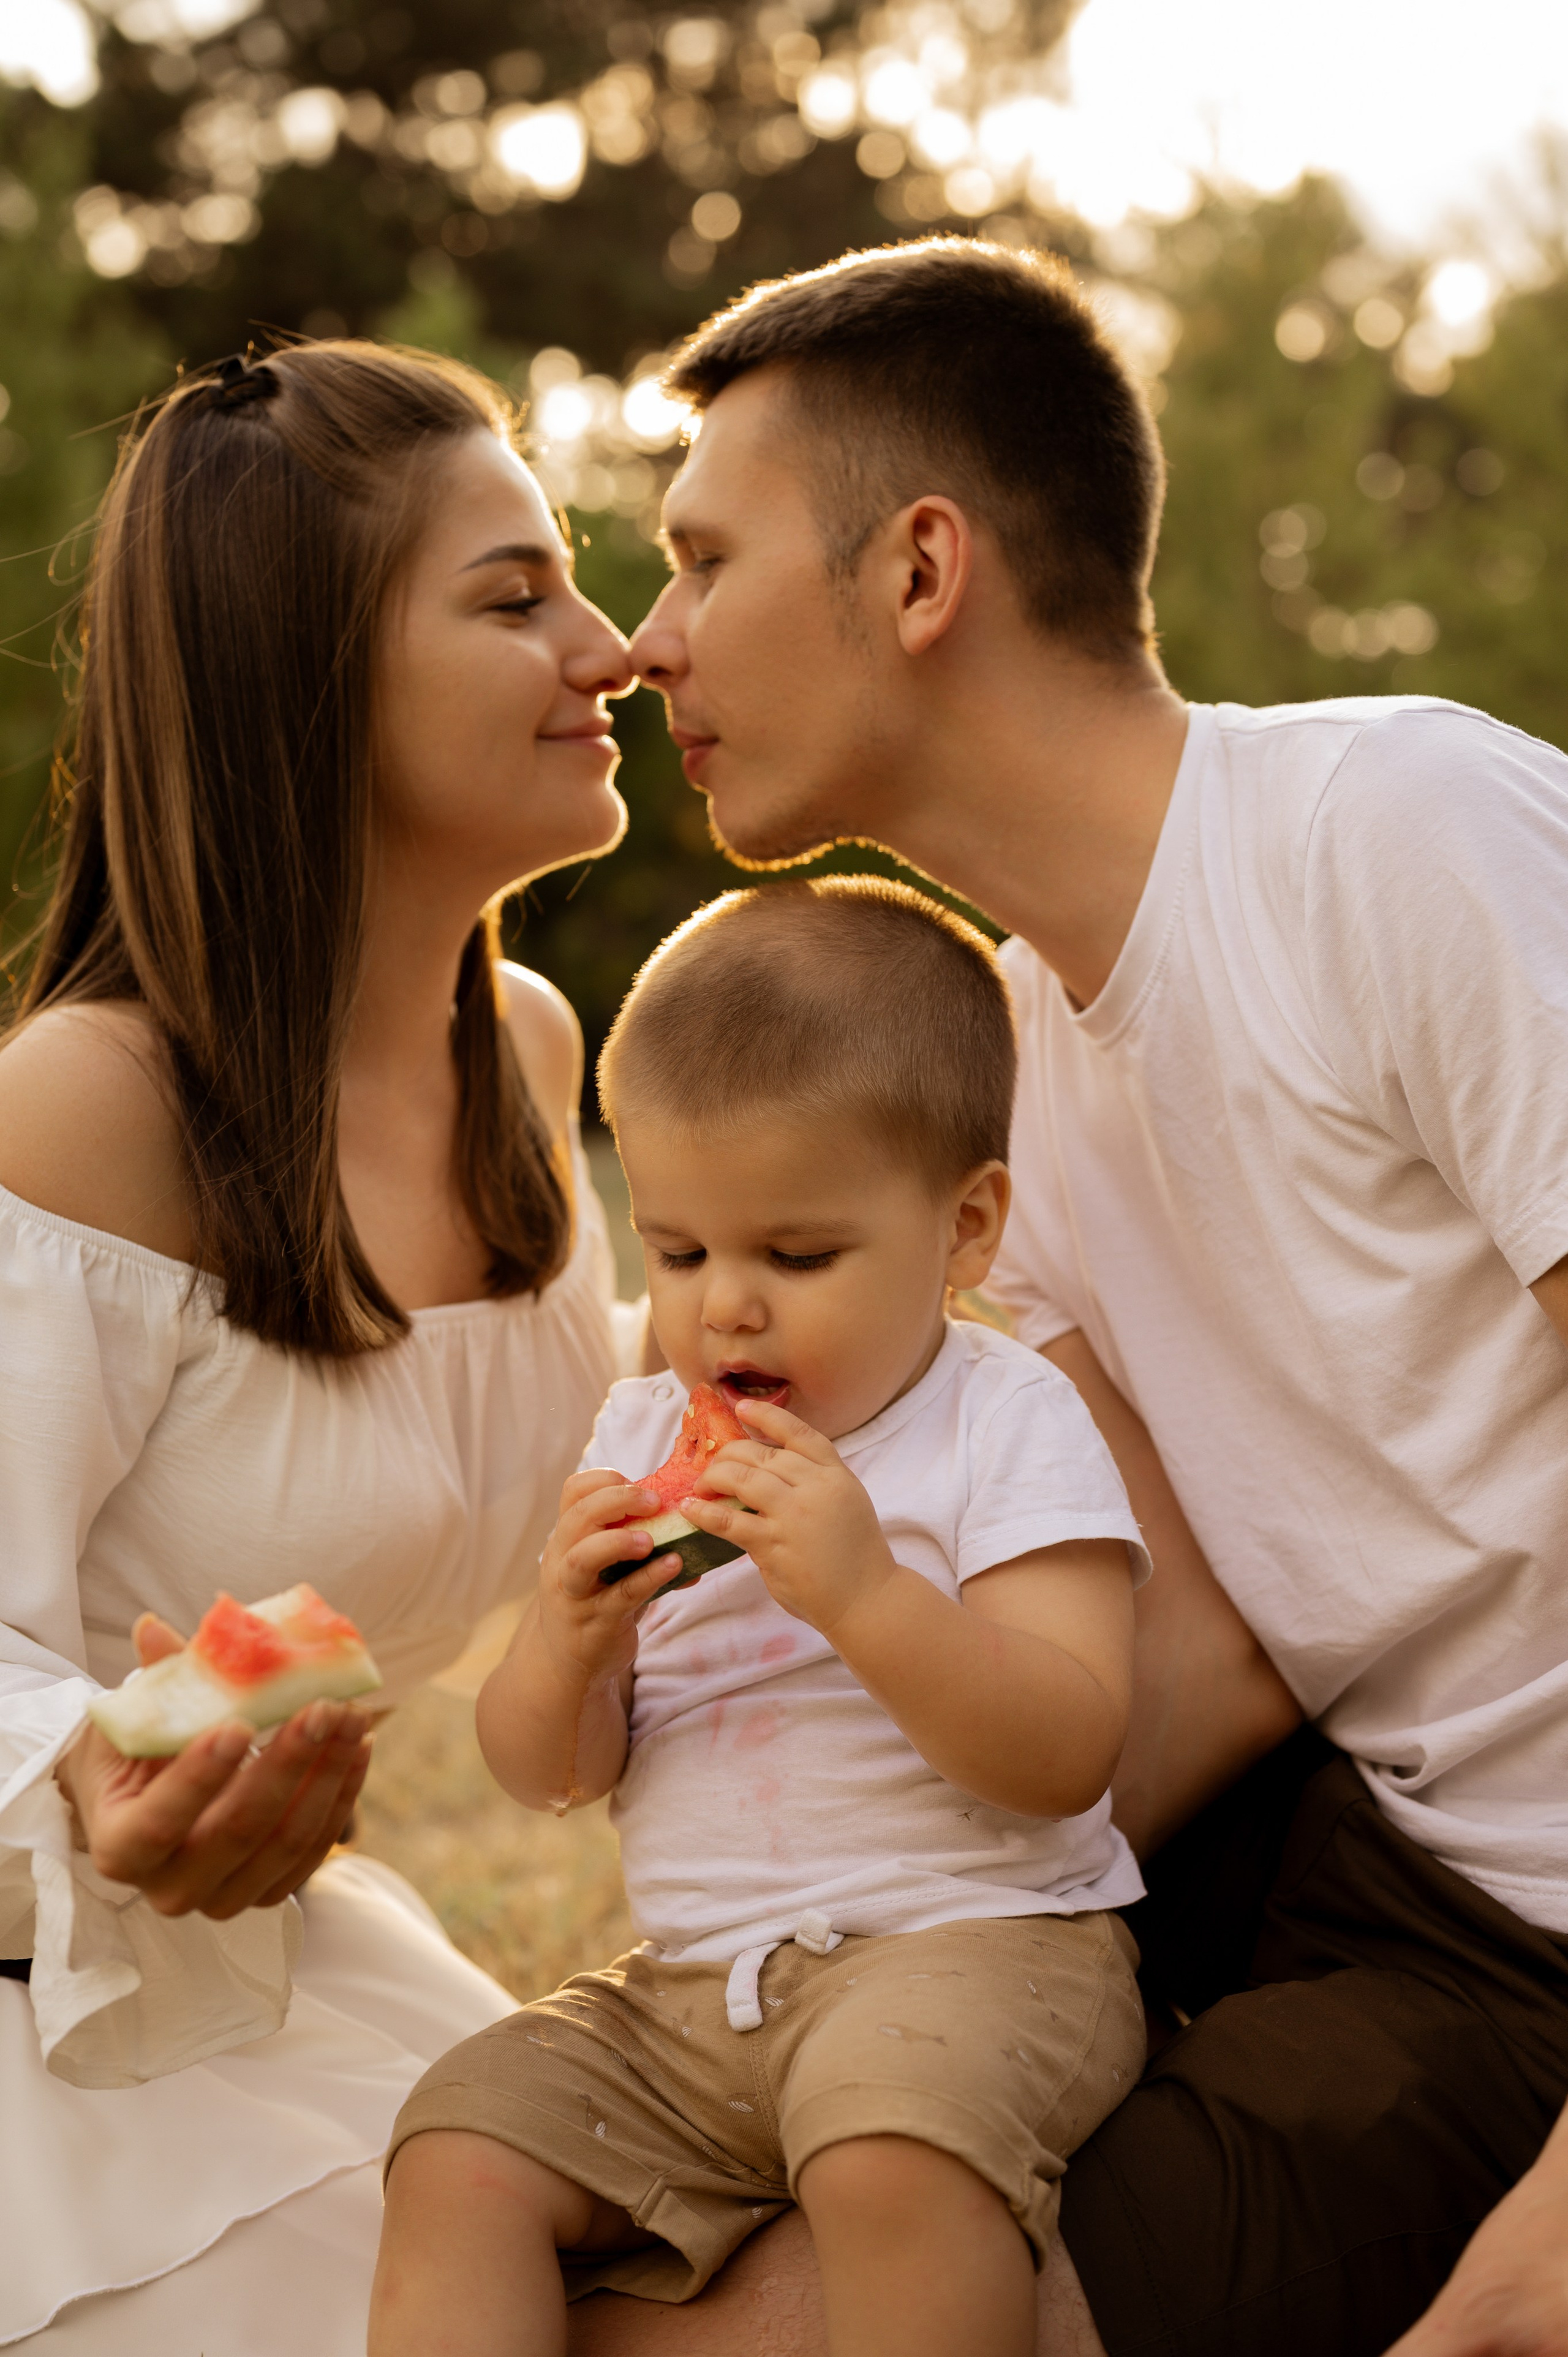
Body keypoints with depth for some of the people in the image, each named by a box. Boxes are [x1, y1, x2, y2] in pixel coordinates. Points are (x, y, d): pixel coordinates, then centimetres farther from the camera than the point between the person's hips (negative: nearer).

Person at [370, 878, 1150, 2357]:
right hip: (688, 1986, 6)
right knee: (460, 2155, -13)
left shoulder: (1009, 1428, -6)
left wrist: (861, 1591, -28)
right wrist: (569, 1642, -12)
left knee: (890, 2157, -33)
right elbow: (546, 1778, 11)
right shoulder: (641, 1438, 10)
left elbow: (1068, 1755, -17)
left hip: (974, 1940, -5)